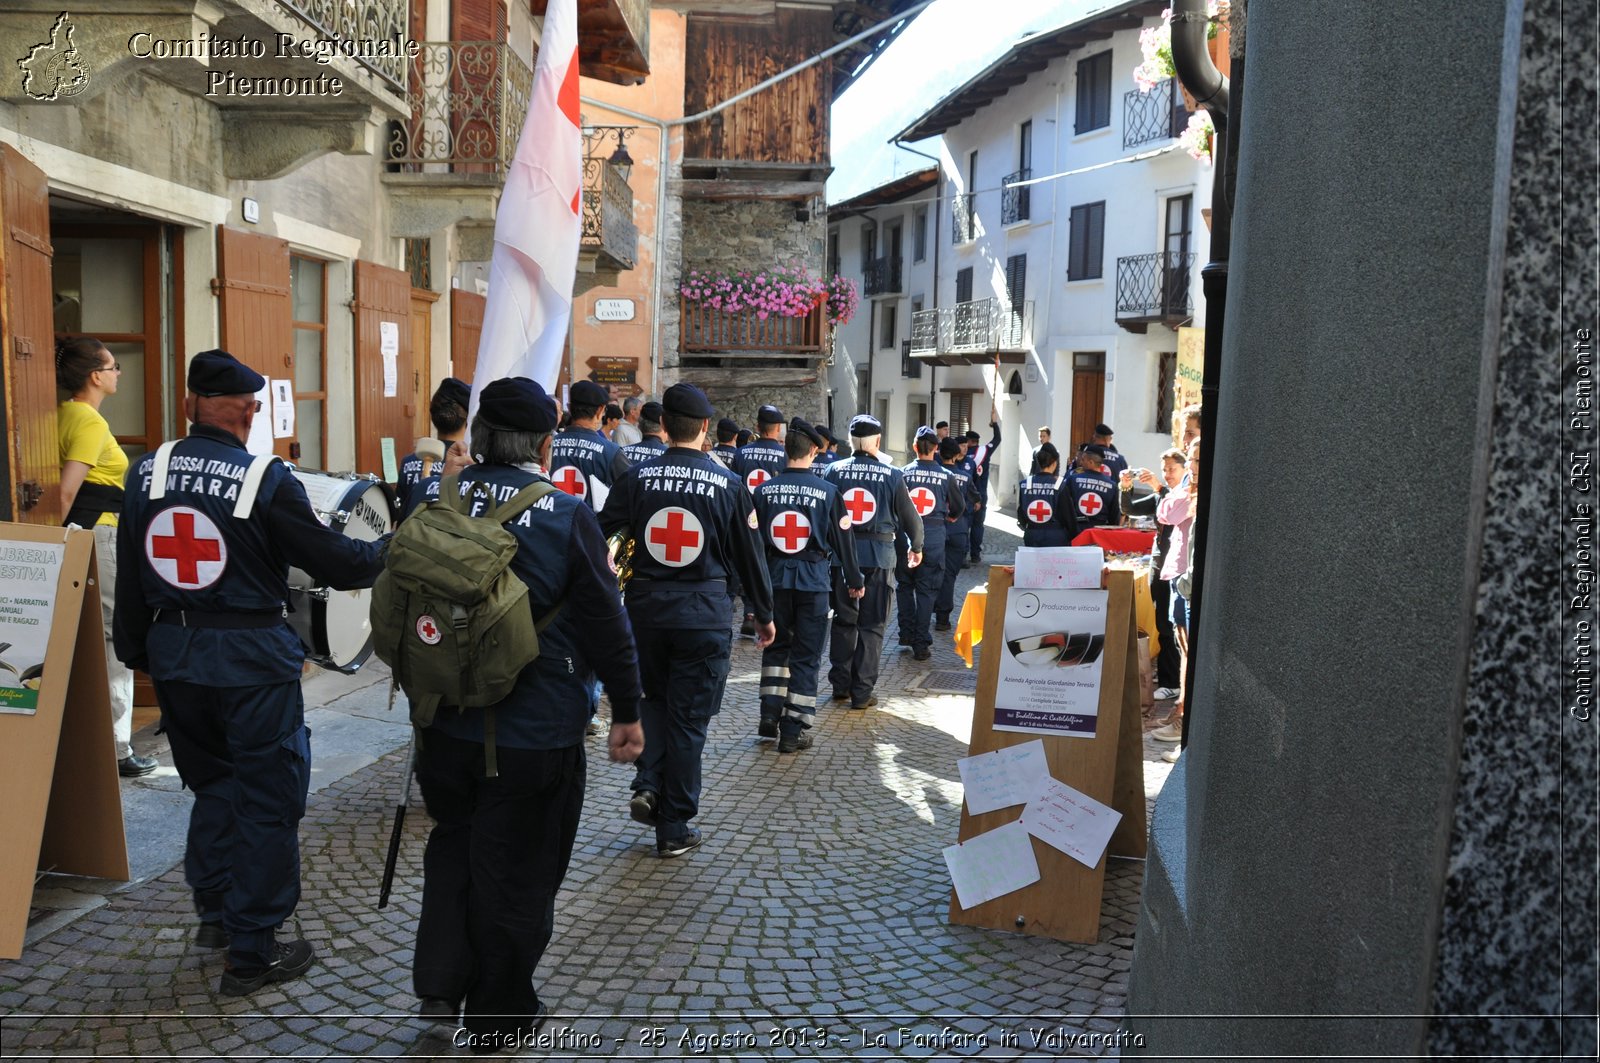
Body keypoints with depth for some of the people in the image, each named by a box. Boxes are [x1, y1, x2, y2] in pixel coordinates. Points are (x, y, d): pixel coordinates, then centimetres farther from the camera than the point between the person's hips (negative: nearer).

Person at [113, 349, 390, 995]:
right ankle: (252, 953, 13)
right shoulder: (265, 479, -16)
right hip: (250, 657, -6)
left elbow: (130, 578, 9)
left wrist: (137, 652, 21)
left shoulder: (146, 473, 0)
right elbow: (333, 562, -10)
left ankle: (214, 910, 36)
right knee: (267, 800, 6)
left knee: (212, 781, 24)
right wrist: (391, 550, 8)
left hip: (174, 654, 6)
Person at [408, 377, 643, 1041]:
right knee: (517, 872, 13)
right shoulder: (567, 518, -15)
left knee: (454, 844, 27)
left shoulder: (433, 502, -4)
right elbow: (606, 627, -11)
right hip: (535, 733, -4)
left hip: (442, 720, 4)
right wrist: (627, 713, 0)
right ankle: (499, 1016, 29)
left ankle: (441, 982, 26)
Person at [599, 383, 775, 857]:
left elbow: (599, 536, -3)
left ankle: (648, 785, 9)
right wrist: (764, 615, 14)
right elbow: (749, 556, 2)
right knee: (687, 717, 7)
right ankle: (674, 828, 16)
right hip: (703, 614, -2)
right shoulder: (729, 485, -4)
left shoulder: (636, 478, -2)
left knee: (654, 698, 25)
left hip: (645, 609, 2)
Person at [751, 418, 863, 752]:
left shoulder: (765, 490, -2)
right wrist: (854, 580, 11)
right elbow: (843, 538, -2)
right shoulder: (827, 492, -9)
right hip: (813, 580, -2)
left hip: (775, 578, 2)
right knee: (805, 655, 5)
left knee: (776, 646, 21)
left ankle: (770, 715, 16)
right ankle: (794, 731, 8)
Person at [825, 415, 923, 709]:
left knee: (844, 619, 16)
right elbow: (910, 517, 2)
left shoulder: (835, 470, -2)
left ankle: (840, 685, 22)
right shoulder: (891, 475, -5)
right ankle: (862, 692, 8)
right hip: (878, 555, -2)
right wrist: (916, 547, 20)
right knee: (871, 625, 6)